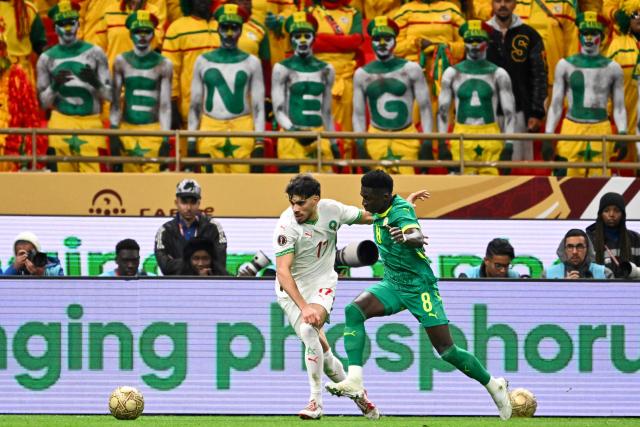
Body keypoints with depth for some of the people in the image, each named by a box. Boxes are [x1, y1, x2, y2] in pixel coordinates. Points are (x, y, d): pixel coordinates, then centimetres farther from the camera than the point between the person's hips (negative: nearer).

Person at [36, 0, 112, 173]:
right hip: (62, 124, 1)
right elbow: (44, 102, 11)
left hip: (90, 124, -1)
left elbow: (109, 94, 8)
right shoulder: (47, 58, 10)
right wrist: (54, 85, -9)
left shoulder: (94, 53, 8)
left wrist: (95, 81, -13)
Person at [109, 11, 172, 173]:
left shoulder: (163, 65, 1)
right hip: (127, 129, 2)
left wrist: (166, 139, -7)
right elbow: (115, 101, 6)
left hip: (153, 130, -2)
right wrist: (114, 134, -1)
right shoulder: (122, 62, 6)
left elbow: (165, 106, -1)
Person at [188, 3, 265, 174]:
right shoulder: (203, 61, 12)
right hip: (210, 129, 1)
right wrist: (191, 140, 6)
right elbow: (194, 105, 13)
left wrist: (259, 142, -4)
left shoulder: (251, 63, 8)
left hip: (242, 132, -1)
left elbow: (258, 106, 5)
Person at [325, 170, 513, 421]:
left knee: (446, 350, -6)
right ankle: (354, 381, -26)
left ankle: (493, 386, 16)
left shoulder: (401, 212, -21)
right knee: (354, 310, -19)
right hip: (392, 284, 7)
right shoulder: (381, 212, 3)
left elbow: (418, 237, -44)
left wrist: (406, 238, -64)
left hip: (419, 286, -7)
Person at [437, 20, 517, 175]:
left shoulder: (498, 74, 6)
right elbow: (442, 110, 11)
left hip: (490, 138, 0)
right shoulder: (452, 73, 8)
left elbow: (509, 111, 5)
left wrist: (508, 144, -3)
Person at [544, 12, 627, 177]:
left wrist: (622, 134, -3)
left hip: (601, 132, 0)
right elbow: (555, 106, 10)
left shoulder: (612, 68, 9)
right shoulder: (565, 65, 8)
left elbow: (619, 108, 11)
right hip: (572, 129, 0)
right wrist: (548, 136, 1)